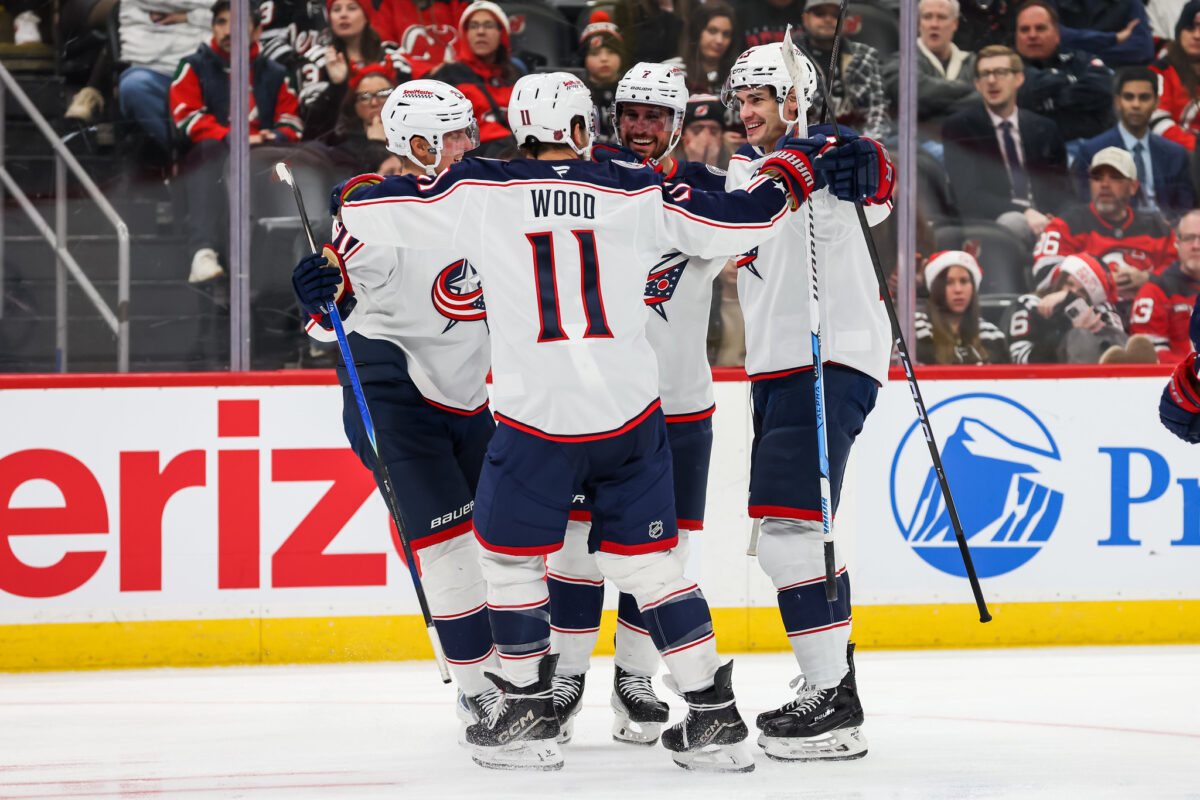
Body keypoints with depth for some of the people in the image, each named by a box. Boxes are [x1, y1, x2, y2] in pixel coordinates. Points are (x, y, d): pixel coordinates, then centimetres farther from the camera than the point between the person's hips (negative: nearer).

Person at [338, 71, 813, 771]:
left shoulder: (476, 192, 0)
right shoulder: (636, 192, 3)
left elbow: (366, 211, 4)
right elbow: (733, 223, 5)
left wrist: (358, 197, 29)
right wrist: (786, 178, 25)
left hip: (536, 415, -2)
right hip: (630, 410, 2)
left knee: (511, 555, 16)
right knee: (646, 558, 12)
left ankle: (530, 715, 18)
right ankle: (716, 718, 9)